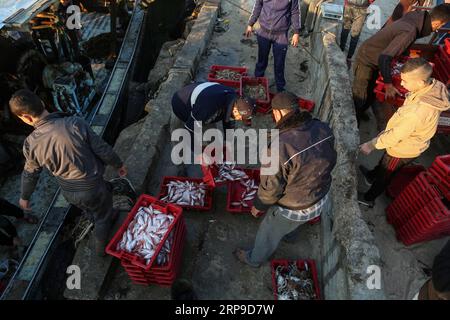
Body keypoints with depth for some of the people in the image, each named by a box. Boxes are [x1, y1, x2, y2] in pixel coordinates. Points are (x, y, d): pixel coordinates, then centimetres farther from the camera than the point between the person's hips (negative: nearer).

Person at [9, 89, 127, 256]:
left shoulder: (31, 144, -18)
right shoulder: (75, 124, -30)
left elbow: (30, 174, -1)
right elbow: (103, 150, -20)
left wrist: (25, 196, 19)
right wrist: (119, 164, 0)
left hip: (69, 192, 3)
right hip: (93, 187, -3)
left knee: (91, 210, 36)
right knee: (102, 216, 25)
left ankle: (105, 223, 64)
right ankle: (101, 248, 47)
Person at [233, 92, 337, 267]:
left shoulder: (280, 147, -37)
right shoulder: (322, 128, -16)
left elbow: (271, 187, -24)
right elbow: (330, 160, 0)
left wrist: (258, 205, -4)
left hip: (293, 208, -6)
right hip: (321, 199, 6)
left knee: (269, 234, 24)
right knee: (293, 224, 38)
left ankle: (255, 259, 51)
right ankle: (290, 235, 70)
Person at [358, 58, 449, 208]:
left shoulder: (419, 110, -41)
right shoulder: (434, 85, -15)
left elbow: (396, 135, -30)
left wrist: (372, 145, -17)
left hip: (403, 149, -7)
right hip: (409, 141, 7)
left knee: (384, 175, 16)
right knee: (384, 160, 32)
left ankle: (368, 199, 39)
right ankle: (372, 176, 59)